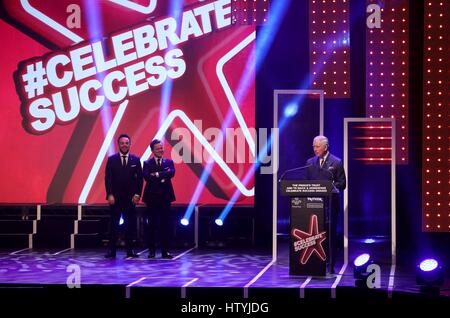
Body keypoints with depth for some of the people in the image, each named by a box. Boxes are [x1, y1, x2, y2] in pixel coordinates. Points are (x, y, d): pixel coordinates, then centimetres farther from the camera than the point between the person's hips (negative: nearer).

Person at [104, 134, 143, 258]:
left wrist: (137, 194, -4)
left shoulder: (136, 160, 6)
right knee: (114, 225, 2)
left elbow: (140, 178, 4)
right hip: (115, 198, -1)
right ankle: (112, 250, 5)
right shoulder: (112, 159, 4)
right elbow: (108, 178, 0)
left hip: (130, 198, 1)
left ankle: (129, 250, 8)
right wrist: (110, 194, -9)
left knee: (130, 225, 2)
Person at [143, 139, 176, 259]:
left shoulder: (169, 162, 10)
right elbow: (147, 176, -13)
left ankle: (165, 251, 5)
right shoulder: (147, 163, 4)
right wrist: (163, 176, -15)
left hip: (165, 197, 1)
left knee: (165, 225, 1)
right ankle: (152, 250, 8)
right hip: (152, 197, -1)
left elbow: (172, 173, -11)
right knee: (152, 225, 3)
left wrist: (157, 174, -15)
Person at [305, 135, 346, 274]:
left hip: (330, 204, -3)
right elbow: (306, 182, 15)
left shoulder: (336, 162, 0)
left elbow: (342, 184, -1)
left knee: (330, 234, -1)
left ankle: (330, 266, 4)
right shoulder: (310, 162, 12)